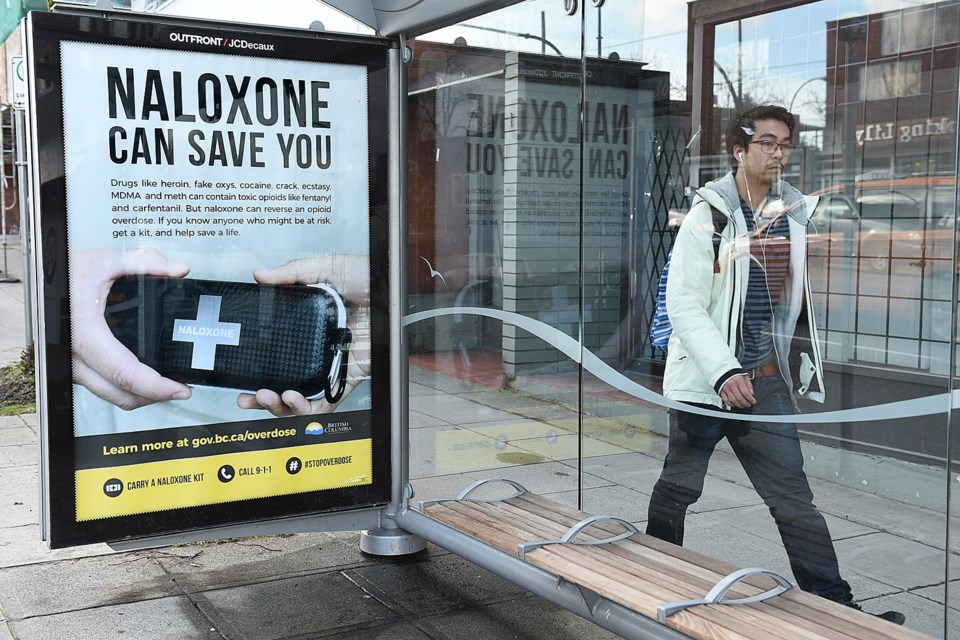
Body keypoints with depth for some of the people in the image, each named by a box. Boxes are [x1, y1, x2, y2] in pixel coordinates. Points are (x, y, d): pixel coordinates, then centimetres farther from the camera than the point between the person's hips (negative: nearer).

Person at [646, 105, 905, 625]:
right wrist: (723, 372, -25)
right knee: (679, 485, 10)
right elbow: (684, 305, -15)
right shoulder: (709, 217, -10)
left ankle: (835, 603, 5)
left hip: (766, 380, 4)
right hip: (704, 380, -4)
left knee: (793, 495, 3)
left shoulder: (795, 215, 7)